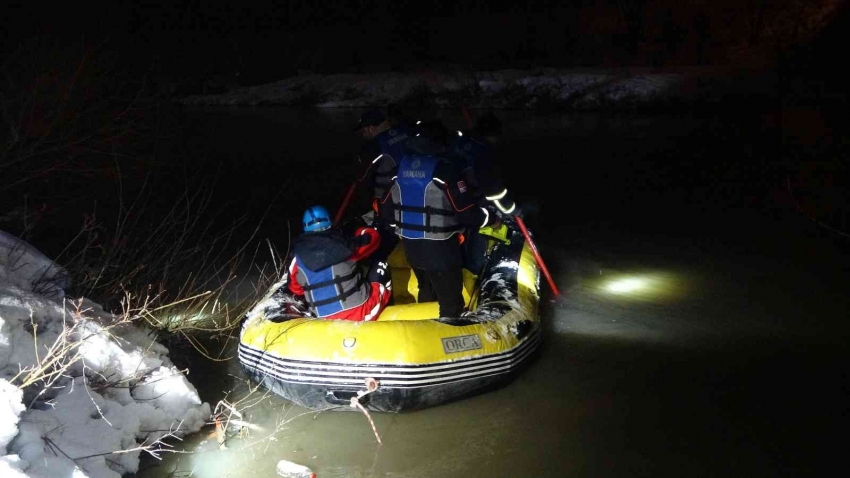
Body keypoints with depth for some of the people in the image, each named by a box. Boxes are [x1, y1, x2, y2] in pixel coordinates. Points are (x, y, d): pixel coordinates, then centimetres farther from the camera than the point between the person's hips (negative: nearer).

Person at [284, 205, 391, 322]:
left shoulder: (298, 257, 1)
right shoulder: (343, 244, -7)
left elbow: (296, 289, 16)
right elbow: (373, 237, 11)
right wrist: (360, 231, 33)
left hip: (328, 321, 4)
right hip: (361, 313, -3)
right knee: (380, 266, 19)